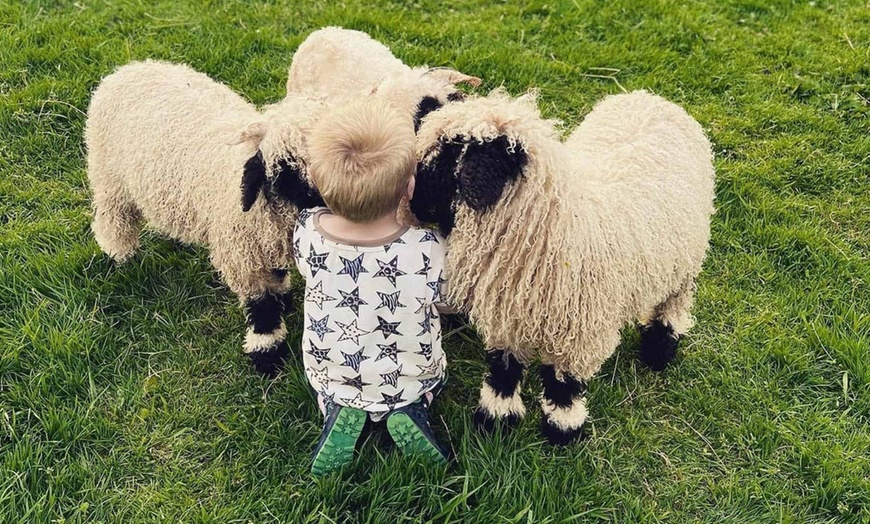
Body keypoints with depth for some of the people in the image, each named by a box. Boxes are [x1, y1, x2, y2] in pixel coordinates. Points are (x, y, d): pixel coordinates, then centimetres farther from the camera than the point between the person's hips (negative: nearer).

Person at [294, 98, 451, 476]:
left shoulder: (306, 232, -28)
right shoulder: (430, 252, -35)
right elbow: (449, 302, -12)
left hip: (327, 377, 1)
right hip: (411, 380, -1)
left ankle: (338, 412, 6)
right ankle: (412, 410, 6)